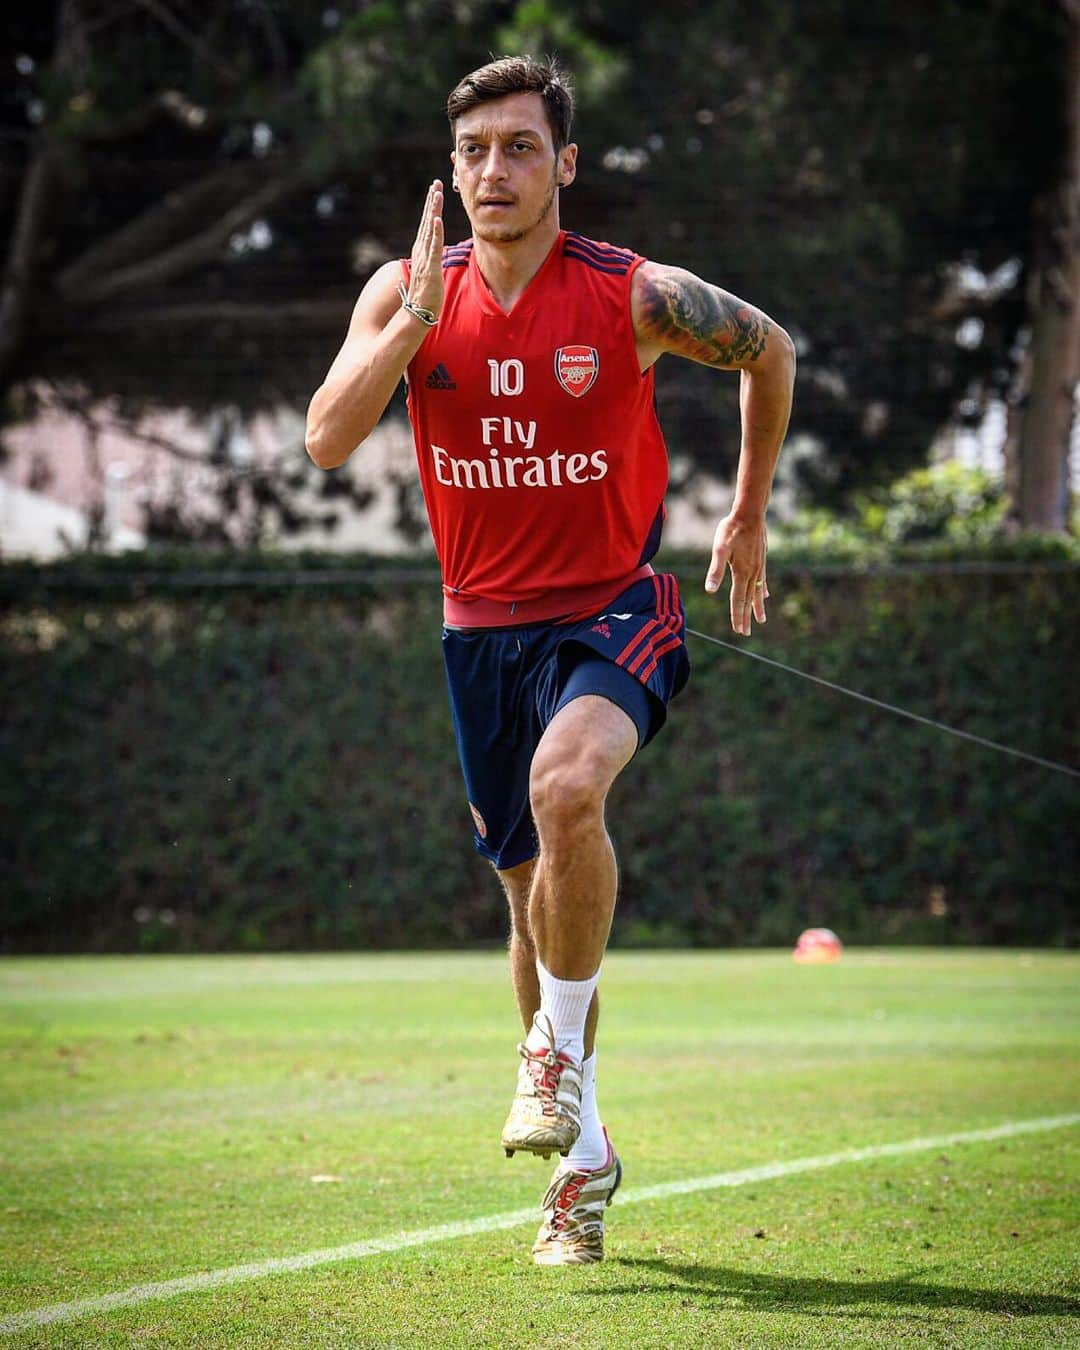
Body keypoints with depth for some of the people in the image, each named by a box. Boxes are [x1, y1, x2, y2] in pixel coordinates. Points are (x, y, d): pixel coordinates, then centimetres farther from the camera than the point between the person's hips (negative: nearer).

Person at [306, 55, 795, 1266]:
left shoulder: (637, 297, -9)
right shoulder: (405, 293, -3)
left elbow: (769, 350, 9)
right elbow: (328, 440, -15)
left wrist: (748, 517, 13)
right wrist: (418, 316, -24)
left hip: (613, 610, -3)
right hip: (482, 623, 4)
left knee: (566, 789, -33)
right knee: (534, 894, 10)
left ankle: (559, 1053, -15)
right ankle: (583, 1152, 26)